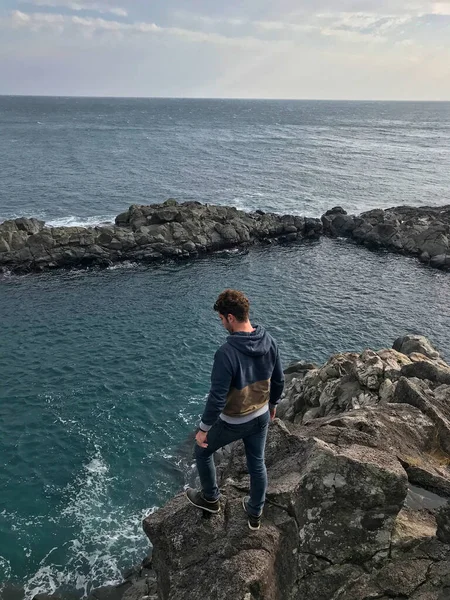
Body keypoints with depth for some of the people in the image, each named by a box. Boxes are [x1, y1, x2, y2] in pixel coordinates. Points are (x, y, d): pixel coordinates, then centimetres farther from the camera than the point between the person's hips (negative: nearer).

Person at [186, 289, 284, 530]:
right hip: (261, 416, 6)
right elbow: (279, 380, 1)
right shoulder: (269, 341, -12)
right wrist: (272, 404, 19)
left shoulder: (227, 352, -32)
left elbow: (217, 398, -27)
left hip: (234, 422, -5)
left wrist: (203, 429, -14)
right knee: (257, 463, 24)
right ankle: (255, 513, 44)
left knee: (203, 450, 22)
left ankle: (210, 498, 42)